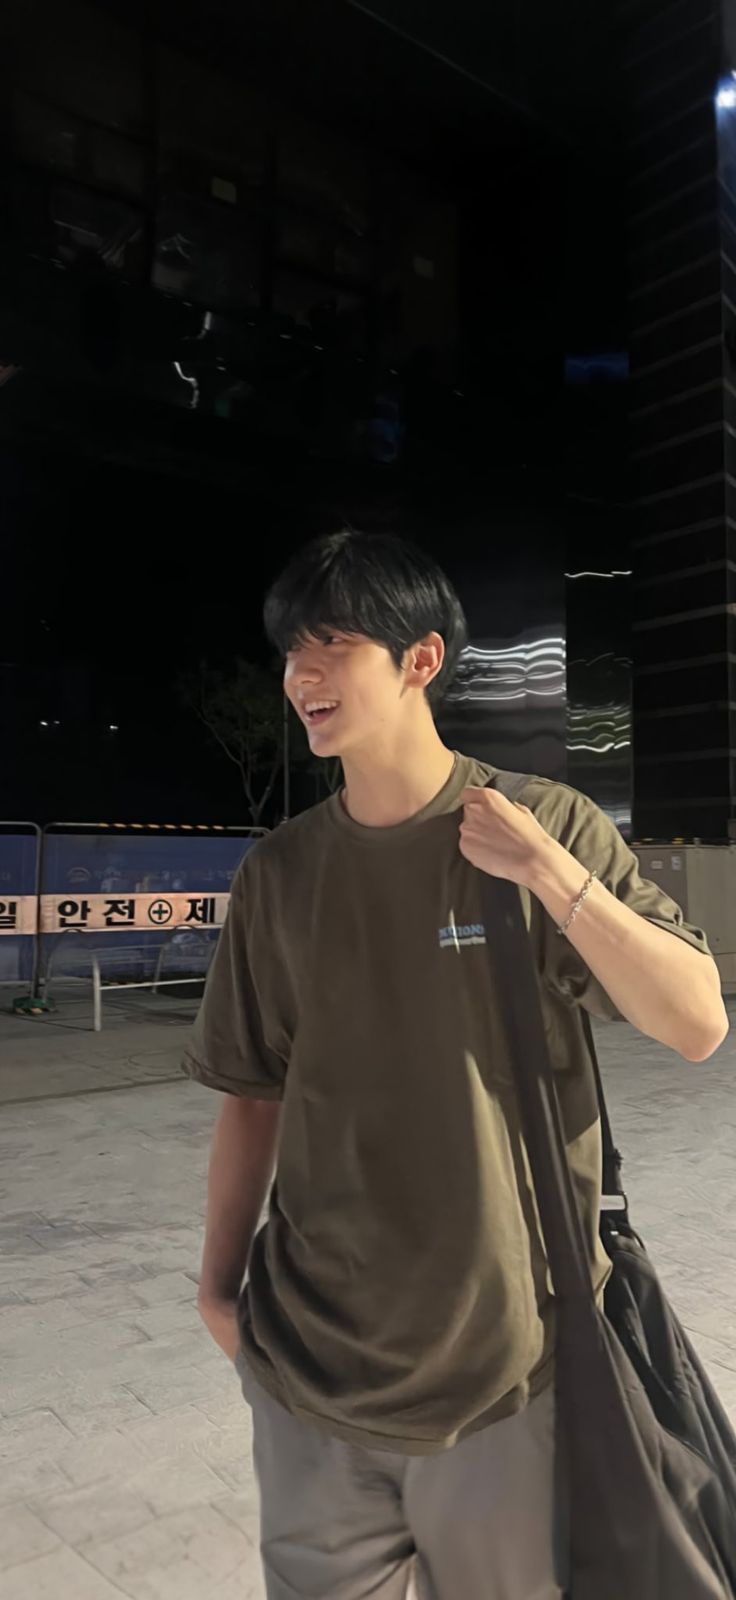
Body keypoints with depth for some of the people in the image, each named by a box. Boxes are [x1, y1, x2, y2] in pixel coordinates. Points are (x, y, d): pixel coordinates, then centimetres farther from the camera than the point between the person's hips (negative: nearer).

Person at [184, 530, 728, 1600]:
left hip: (505, 1362, -2)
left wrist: (552, 876, -22)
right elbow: (253, 1095, 6)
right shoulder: (280, 872, -1)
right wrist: (219, 1286, 4)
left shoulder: (548, 826, -9)